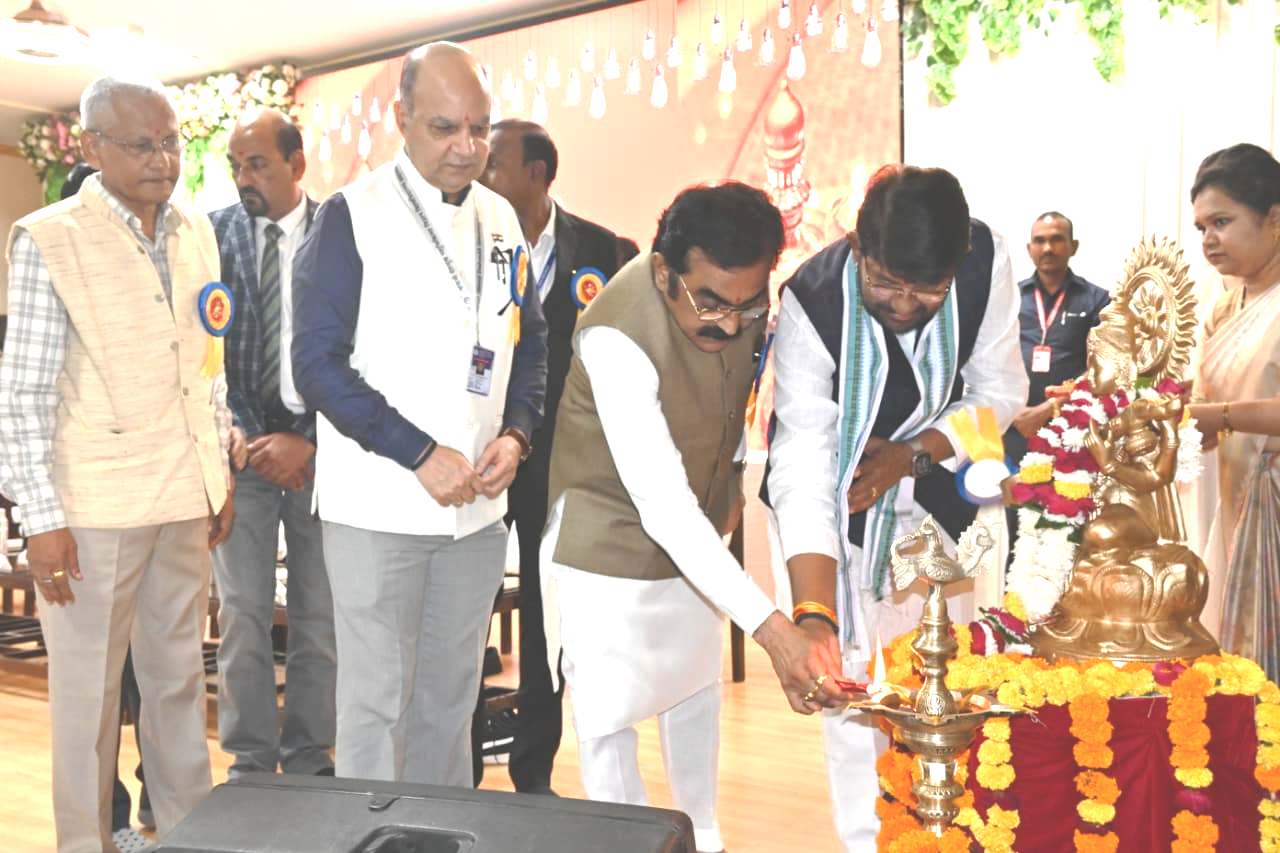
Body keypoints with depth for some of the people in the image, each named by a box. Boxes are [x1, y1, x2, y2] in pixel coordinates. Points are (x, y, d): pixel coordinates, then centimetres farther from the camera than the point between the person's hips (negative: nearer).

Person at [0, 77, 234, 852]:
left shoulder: (196, 235, 8)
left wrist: (221, 473, 13)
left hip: (185, 498, 5)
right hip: (95, 505, -5)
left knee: (180, 676, 15)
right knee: (89, 687, 5)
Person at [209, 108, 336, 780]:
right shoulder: (213, 234, 2)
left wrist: (308, 442, -9)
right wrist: (239, 440, -7)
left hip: (320, 445, -1)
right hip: (242, 444, 1)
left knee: (320, 615, 6)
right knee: (243, 612, 3)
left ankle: (310, 758, 20)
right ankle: (250, 762, 16)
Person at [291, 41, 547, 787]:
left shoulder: (501, 219, 8)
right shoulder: (353, 215, -7)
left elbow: (530, 341, 15)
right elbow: (318, 362, -11)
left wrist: (515, 434, -4)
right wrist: (422, 456, -17)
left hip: (477, 505, 5)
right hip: (379, 505, -5)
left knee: (451, 696, 14)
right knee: (376, 700, 3)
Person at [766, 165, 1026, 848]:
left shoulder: (987, 262, -23)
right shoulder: (812, 302, -33)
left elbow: (1000, 394, -9)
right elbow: (803, 466, -37)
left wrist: (914, 453, -24)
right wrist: (812, 619, -46)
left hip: (936, 497, 3)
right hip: (841, 509, -3)